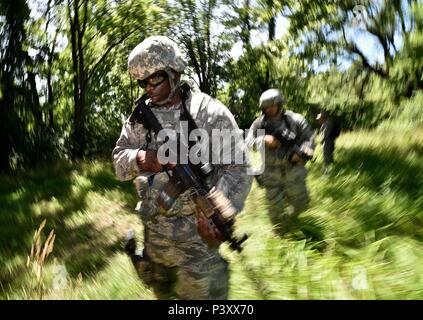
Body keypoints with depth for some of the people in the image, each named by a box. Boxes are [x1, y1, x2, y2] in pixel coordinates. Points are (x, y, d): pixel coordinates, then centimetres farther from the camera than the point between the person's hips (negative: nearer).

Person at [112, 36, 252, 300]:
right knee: (162, 292, 25)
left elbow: (237, 169, -13)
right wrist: (140, 159, -20)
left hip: (195, 234, -5)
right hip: (153, 233, 6)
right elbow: (119, 159, 4)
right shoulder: (140, 117, 4)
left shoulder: (208, 112, -11)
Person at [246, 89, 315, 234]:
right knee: (275, 206, 7)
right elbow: (248, 142, -6)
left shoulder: (296, 120, -4)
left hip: (293, 169, 1)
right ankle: (281, 234, 32)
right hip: (272, 172, 0)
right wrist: (264, 140, -24)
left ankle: (289, 220, 46)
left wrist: (302, 153, -23)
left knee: (300, 201, 12)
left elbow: (309, 139, -4)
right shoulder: (259, 123, -3)